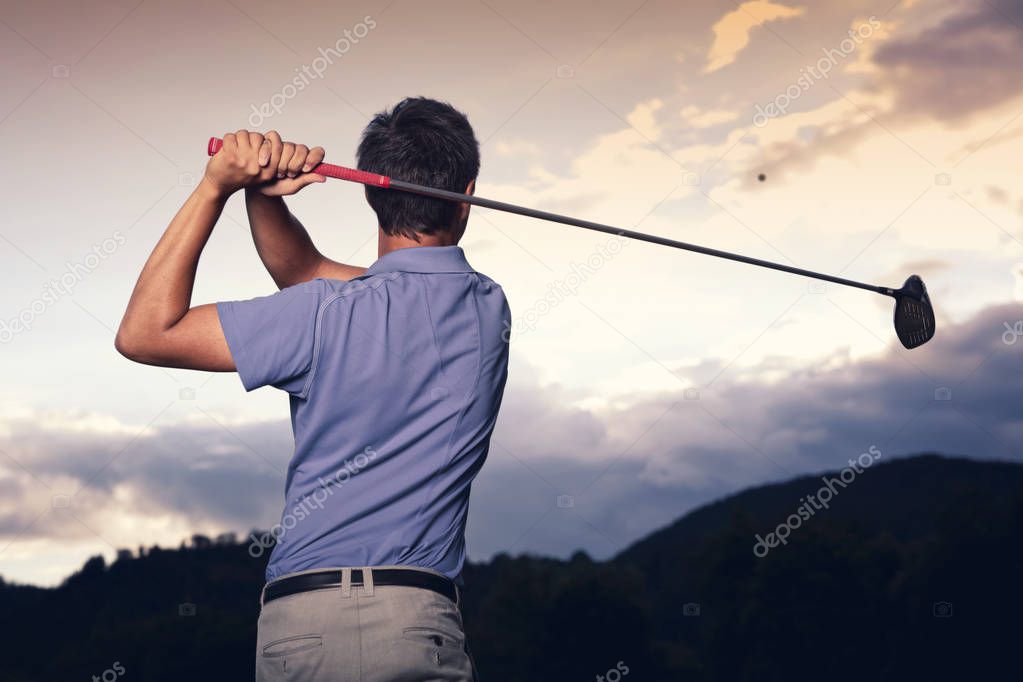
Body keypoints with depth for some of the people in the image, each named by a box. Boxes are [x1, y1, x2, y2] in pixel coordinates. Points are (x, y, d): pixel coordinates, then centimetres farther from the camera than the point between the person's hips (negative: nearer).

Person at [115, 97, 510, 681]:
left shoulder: (331, 315, -10)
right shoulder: (490, 309, 6)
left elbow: (145, 332, -3)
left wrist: (215, 188, -3)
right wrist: (261, 193, 0)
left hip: (300, 621, -2)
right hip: (423, 624, 3)